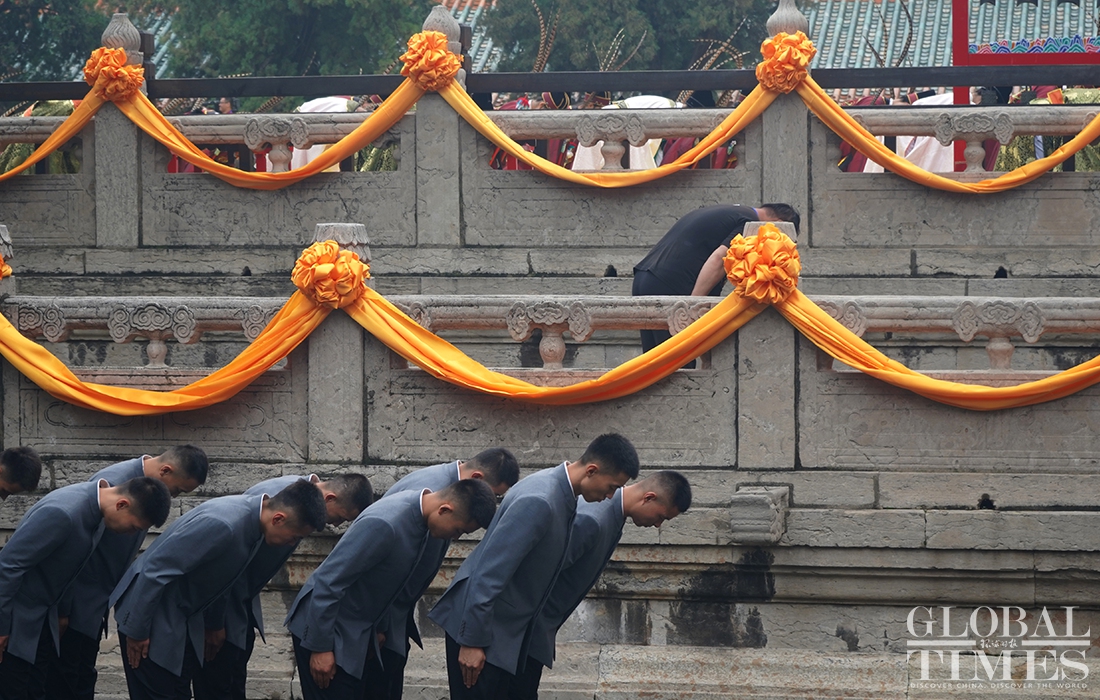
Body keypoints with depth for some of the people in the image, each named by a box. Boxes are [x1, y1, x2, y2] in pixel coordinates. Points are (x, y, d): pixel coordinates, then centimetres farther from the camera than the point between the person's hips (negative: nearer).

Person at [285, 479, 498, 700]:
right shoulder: (384, 524, -31)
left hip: (355, 631, 9)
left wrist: (374, 630, 20)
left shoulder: (418, 510, -2)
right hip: (321, 626, -9)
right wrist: (320, 648, -22)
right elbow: (328, 581, -27)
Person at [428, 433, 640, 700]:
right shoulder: (538, 501, -26)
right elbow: (489, 572, -27)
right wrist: (472, 642, -25)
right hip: (479, 623, -10)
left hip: (509, 626, 10)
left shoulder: (562, 492, 4)